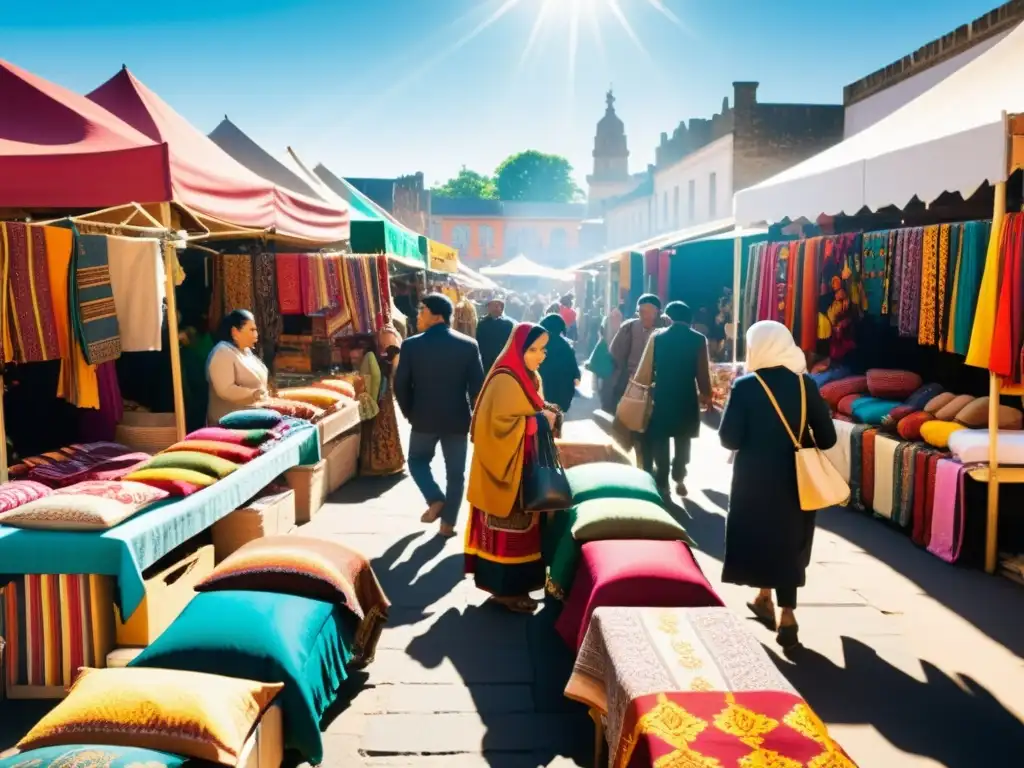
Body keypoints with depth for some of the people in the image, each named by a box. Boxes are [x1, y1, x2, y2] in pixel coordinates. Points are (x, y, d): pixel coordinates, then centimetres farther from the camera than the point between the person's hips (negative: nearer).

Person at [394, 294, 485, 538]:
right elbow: (477, 386, -4)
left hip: (424, 418, -1)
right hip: (458, 419, 1)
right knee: (455, 472, 11)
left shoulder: (411, 345, -9)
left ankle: (435, 500, 4)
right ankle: (448, 523, 13)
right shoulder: (469, 345, -6)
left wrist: (410, 414, 10)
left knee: (418, 461, 22)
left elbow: (401, 385, -5)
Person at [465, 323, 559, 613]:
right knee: (508, 530, 1)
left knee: (522, 526, 16)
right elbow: (499, 424, -26)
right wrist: (539, 421, -21)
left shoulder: (529, 377, 10)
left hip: (525, 466, 10)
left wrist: (546, 416, 2)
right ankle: (506, 589, 12)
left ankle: (517, 581, 28)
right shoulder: (505, 380, -21)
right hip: (507, 467, -10)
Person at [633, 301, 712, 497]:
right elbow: (703, 373, -1)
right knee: (683, 441, 16)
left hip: (661, 396, -1)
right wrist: (706, 396, 13)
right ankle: (679, 479, 19)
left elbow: (645, 369, -4)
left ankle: (662, 482, 11)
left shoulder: (657, 337, -4)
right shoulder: (699, 340, -4)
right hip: (687, 397, 1)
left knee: (659, 441, 8)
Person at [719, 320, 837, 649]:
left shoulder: (745, 386, -13)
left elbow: (729, 439, -13)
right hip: (795, 478, 3)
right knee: (789, 540, 12)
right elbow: (827, 437, -3)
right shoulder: (805, 383, -4)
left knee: (758, 534, 17)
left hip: (755, 477, -3)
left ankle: (765, 598, 29)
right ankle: (787, 614, 7)